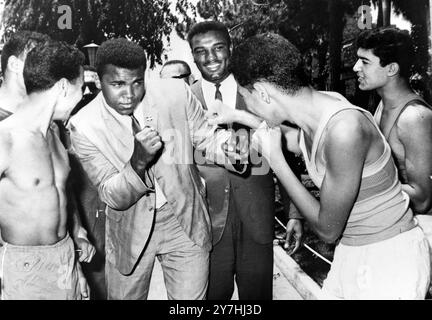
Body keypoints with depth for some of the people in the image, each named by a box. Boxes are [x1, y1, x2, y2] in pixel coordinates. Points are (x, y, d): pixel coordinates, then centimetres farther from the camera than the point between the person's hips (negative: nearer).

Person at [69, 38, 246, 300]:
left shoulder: (176, 92, -14)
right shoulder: (84, 126, -16)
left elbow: (205, 138, 1)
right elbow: (113, 197, -15)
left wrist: (227, 146, -23)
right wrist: (138, 160, -35)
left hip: (185, 221, 1)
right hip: (130, 229, 0)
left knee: (191, 301, 10)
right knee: (125, 296, 18)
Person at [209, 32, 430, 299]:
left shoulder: (345, 128, -32)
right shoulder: (318, 106, -7)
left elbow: (328, 230, -22)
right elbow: (297, 140, 20)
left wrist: (275, 159, -20)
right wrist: (238, 117, 19)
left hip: (390, 257, -7)